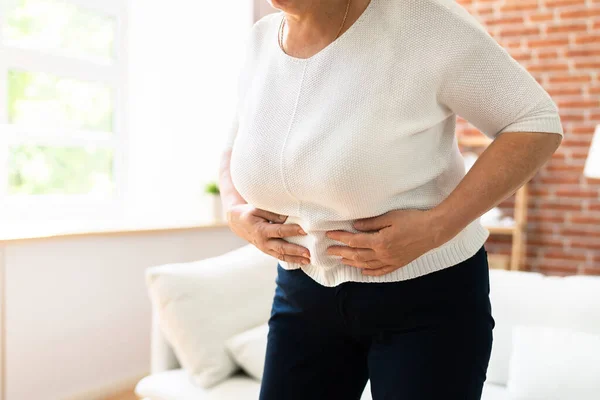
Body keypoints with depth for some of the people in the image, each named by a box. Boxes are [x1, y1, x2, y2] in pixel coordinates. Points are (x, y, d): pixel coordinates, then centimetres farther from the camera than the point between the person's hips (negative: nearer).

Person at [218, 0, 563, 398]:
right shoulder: (260, 41, -1)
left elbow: (539, 122, -13)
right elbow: (235, 147, 14)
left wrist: (435, 227, -23)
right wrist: (235, 212, -7)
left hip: (428, 295, -4)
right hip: (305, 294, 5)